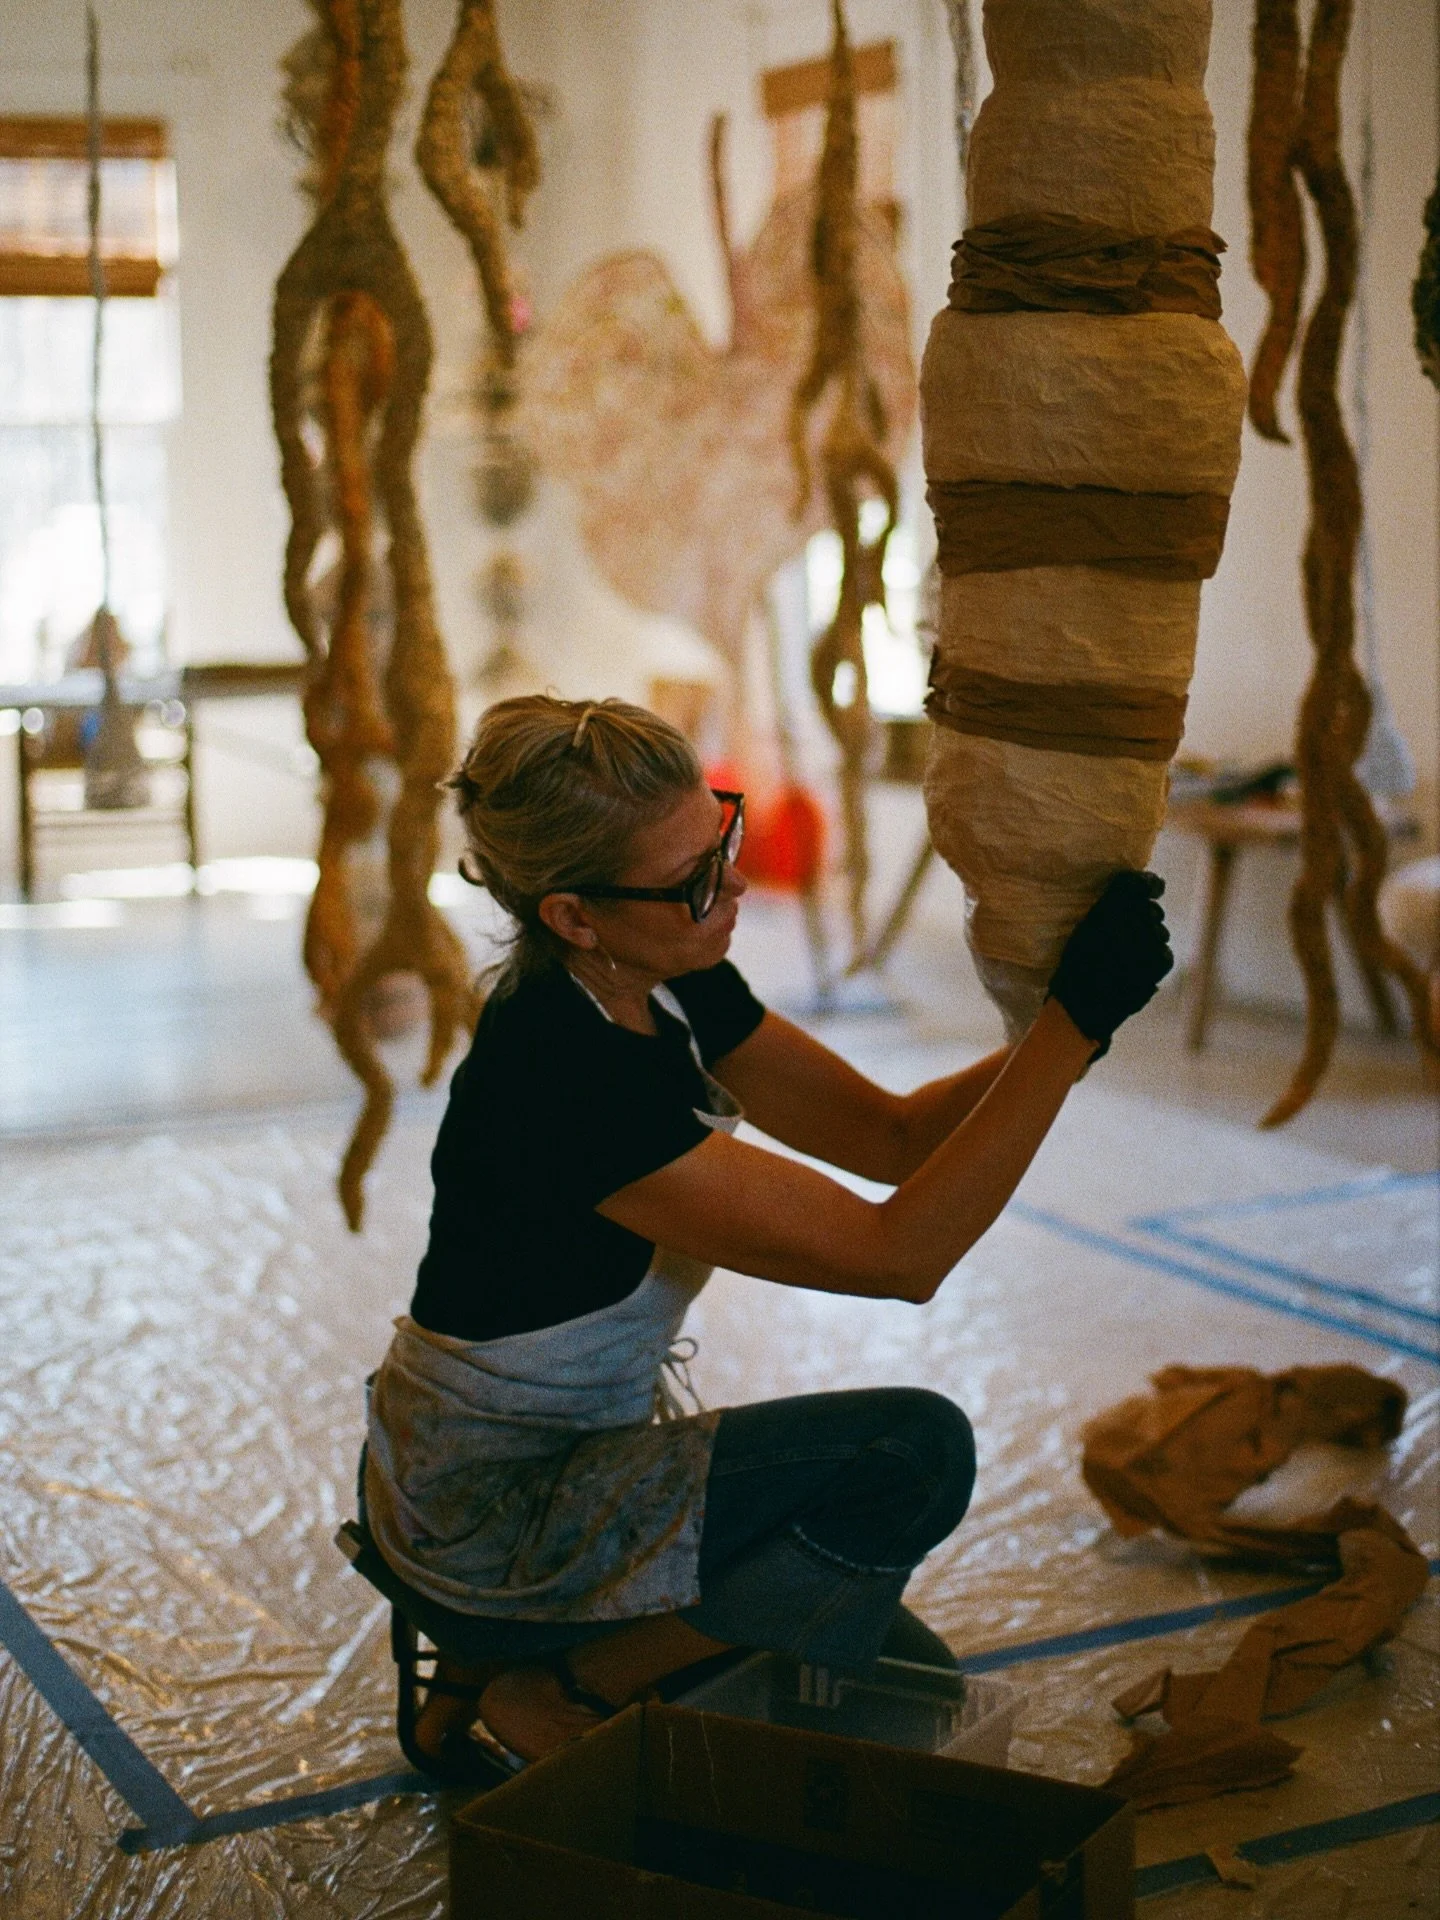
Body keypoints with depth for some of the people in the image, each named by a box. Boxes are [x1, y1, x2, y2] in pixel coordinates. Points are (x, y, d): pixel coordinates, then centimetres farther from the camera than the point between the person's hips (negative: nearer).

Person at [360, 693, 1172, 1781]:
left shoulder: (674, 988, -3)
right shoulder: (564, 1076, -31)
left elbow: (894, 1134, 0)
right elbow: (899, 1253, -31)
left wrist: (1071, 1018, -15)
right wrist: (1074, 1026, -29)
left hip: (586, 1457, 9)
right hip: (484, 1521, -9)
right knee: (916, 1450, -22)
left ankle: (518, 1661, 17)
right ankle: (549, 1709, -7)